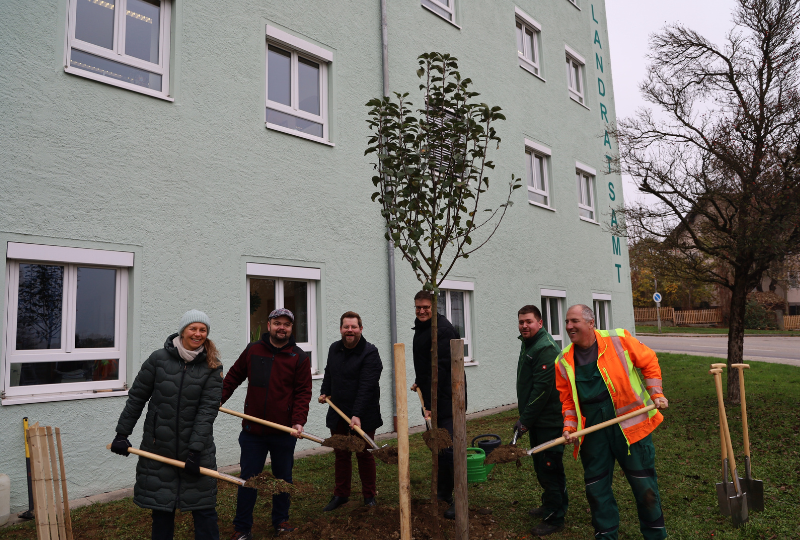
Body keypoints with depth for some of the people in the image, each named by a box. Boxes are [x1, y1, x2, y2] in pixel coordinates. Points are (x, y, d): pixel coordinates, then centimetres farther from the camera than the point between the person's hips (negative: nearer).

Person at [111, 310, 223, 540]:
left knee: (203, 508, 3)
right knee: (161, 508, 13)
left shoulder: (212, 367, -6)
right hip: (159, 447, 1)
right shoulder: (158, 359, -4)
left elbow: (208, 409, -12)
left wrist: (195, 449, -18)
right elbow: (136, 397, 4)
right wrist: (122, 434, 4)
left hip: (197, 449, -1)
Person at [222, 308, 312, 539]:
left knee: (283, 478, 14)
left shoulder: (299, 357, -3)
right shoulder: (252, 351, 3)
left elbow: (303, 393, -7)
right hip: (253, 431, 1)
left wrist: (298, 422, -17)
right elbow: (233, 377, 12)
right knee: (248, 479, 7)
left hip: (284, 433, -1)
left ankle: (281, 520, 33)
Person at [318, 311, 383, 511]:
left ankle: (369, 496, 22)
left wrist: (358, 415, -30)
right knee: (341, 454, 14)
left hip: (363, 415, -5)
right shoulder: (334, 348, 5)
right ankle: (341, 494, 27)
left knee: (364, 455, 6)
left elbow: (366, 387, -24)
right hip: (338, 412, 6)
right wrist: (324, 392, 11)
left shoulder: (370, 352, -17)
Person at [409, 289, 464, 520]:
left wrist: (431, 404, -24)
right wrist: (420, 382, 16)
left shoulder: (443, 330, -17)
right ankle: (443, 490, 31)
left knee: (448, 447, -9)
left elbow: (441, 369, -23)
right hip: (432, 399, 9)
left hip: (447, 399, -9)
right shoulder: (420, 328, 14)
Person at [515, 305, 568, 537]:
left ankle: (554, 518, 12)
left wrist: (525, 420, -20)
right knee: (541, 466, 20)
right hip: (537, 420, 10)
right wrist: (524, 417, 18)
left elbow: (542, 388, -24)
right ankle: (550, 505, 36)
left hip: (549, 420, -10)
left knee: (550, 468, -1)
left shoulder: (546, 348, -20)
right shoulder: (528, 344, 12)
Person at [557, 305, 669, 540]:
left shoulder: (619, 340, -7)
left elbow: (649, 362, 4)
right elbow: (568, 399, 8)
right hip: (592, 431, 3)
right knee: (596, 486, 11)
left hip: (629, 424, -3)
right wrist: (569, 426, -4)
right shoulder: (564, 361, 2)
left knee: (644, 484, 9)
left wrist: (656, 394, -3)